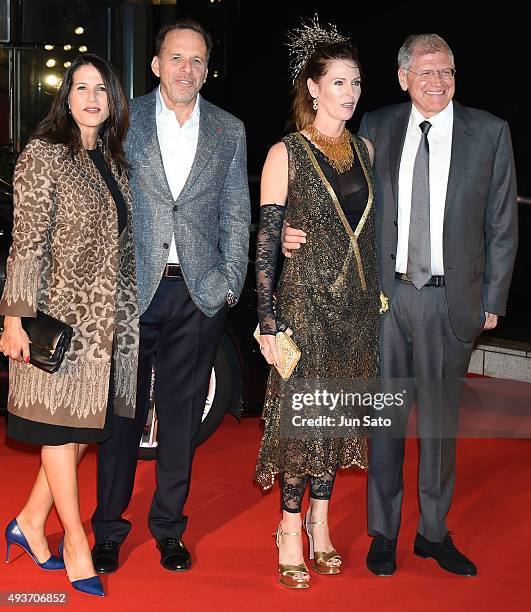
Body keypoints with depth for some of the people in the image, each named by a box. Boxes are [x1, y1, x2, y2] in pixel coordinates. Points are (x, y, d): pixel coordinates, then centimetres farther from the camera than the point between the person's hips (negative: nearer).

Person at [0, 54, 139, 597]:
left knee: (90, 422, 9)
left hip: (111, 317, 7)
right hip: (63, 312, -7)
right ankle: (76, 545, 12)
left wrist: (132, 310, 18)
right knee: (61, 422, 3)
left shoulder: (113, 160, 14)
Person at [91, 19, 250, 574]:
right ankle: (108, 529, 19)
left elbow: (236, 214, 10)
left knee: (182, 417, 8)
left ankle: (168, 528, 22)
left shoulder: (229, 131, 9)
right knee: (122, 413, 5)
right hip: (130, 289, -1)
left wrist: (231, 284, 3)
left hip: (199, 294, 2)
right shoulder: (123, 121, 3)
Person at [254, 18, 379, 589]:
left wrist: (380, 296, 12)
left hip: (358, 304, 5)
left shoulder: (365, 148, 9)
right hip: (305, 301, -5)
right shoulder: (285, 154, -7)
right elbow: (266, 241, -9)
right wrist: (268, 321, -13)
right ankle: (291, 527, 14)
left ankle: (320, 520, 24)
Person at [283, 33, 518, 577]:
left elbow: (502, 224, 2)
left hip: (450, 298, -1)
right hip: (384, 293, 1)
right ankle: (383, 532, 23)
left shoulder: (489, 132, 1)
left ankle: (434, 533, 26)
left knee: (440, 419, 10)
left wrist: (492, 301, 0)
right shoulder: (376, 128, 5)